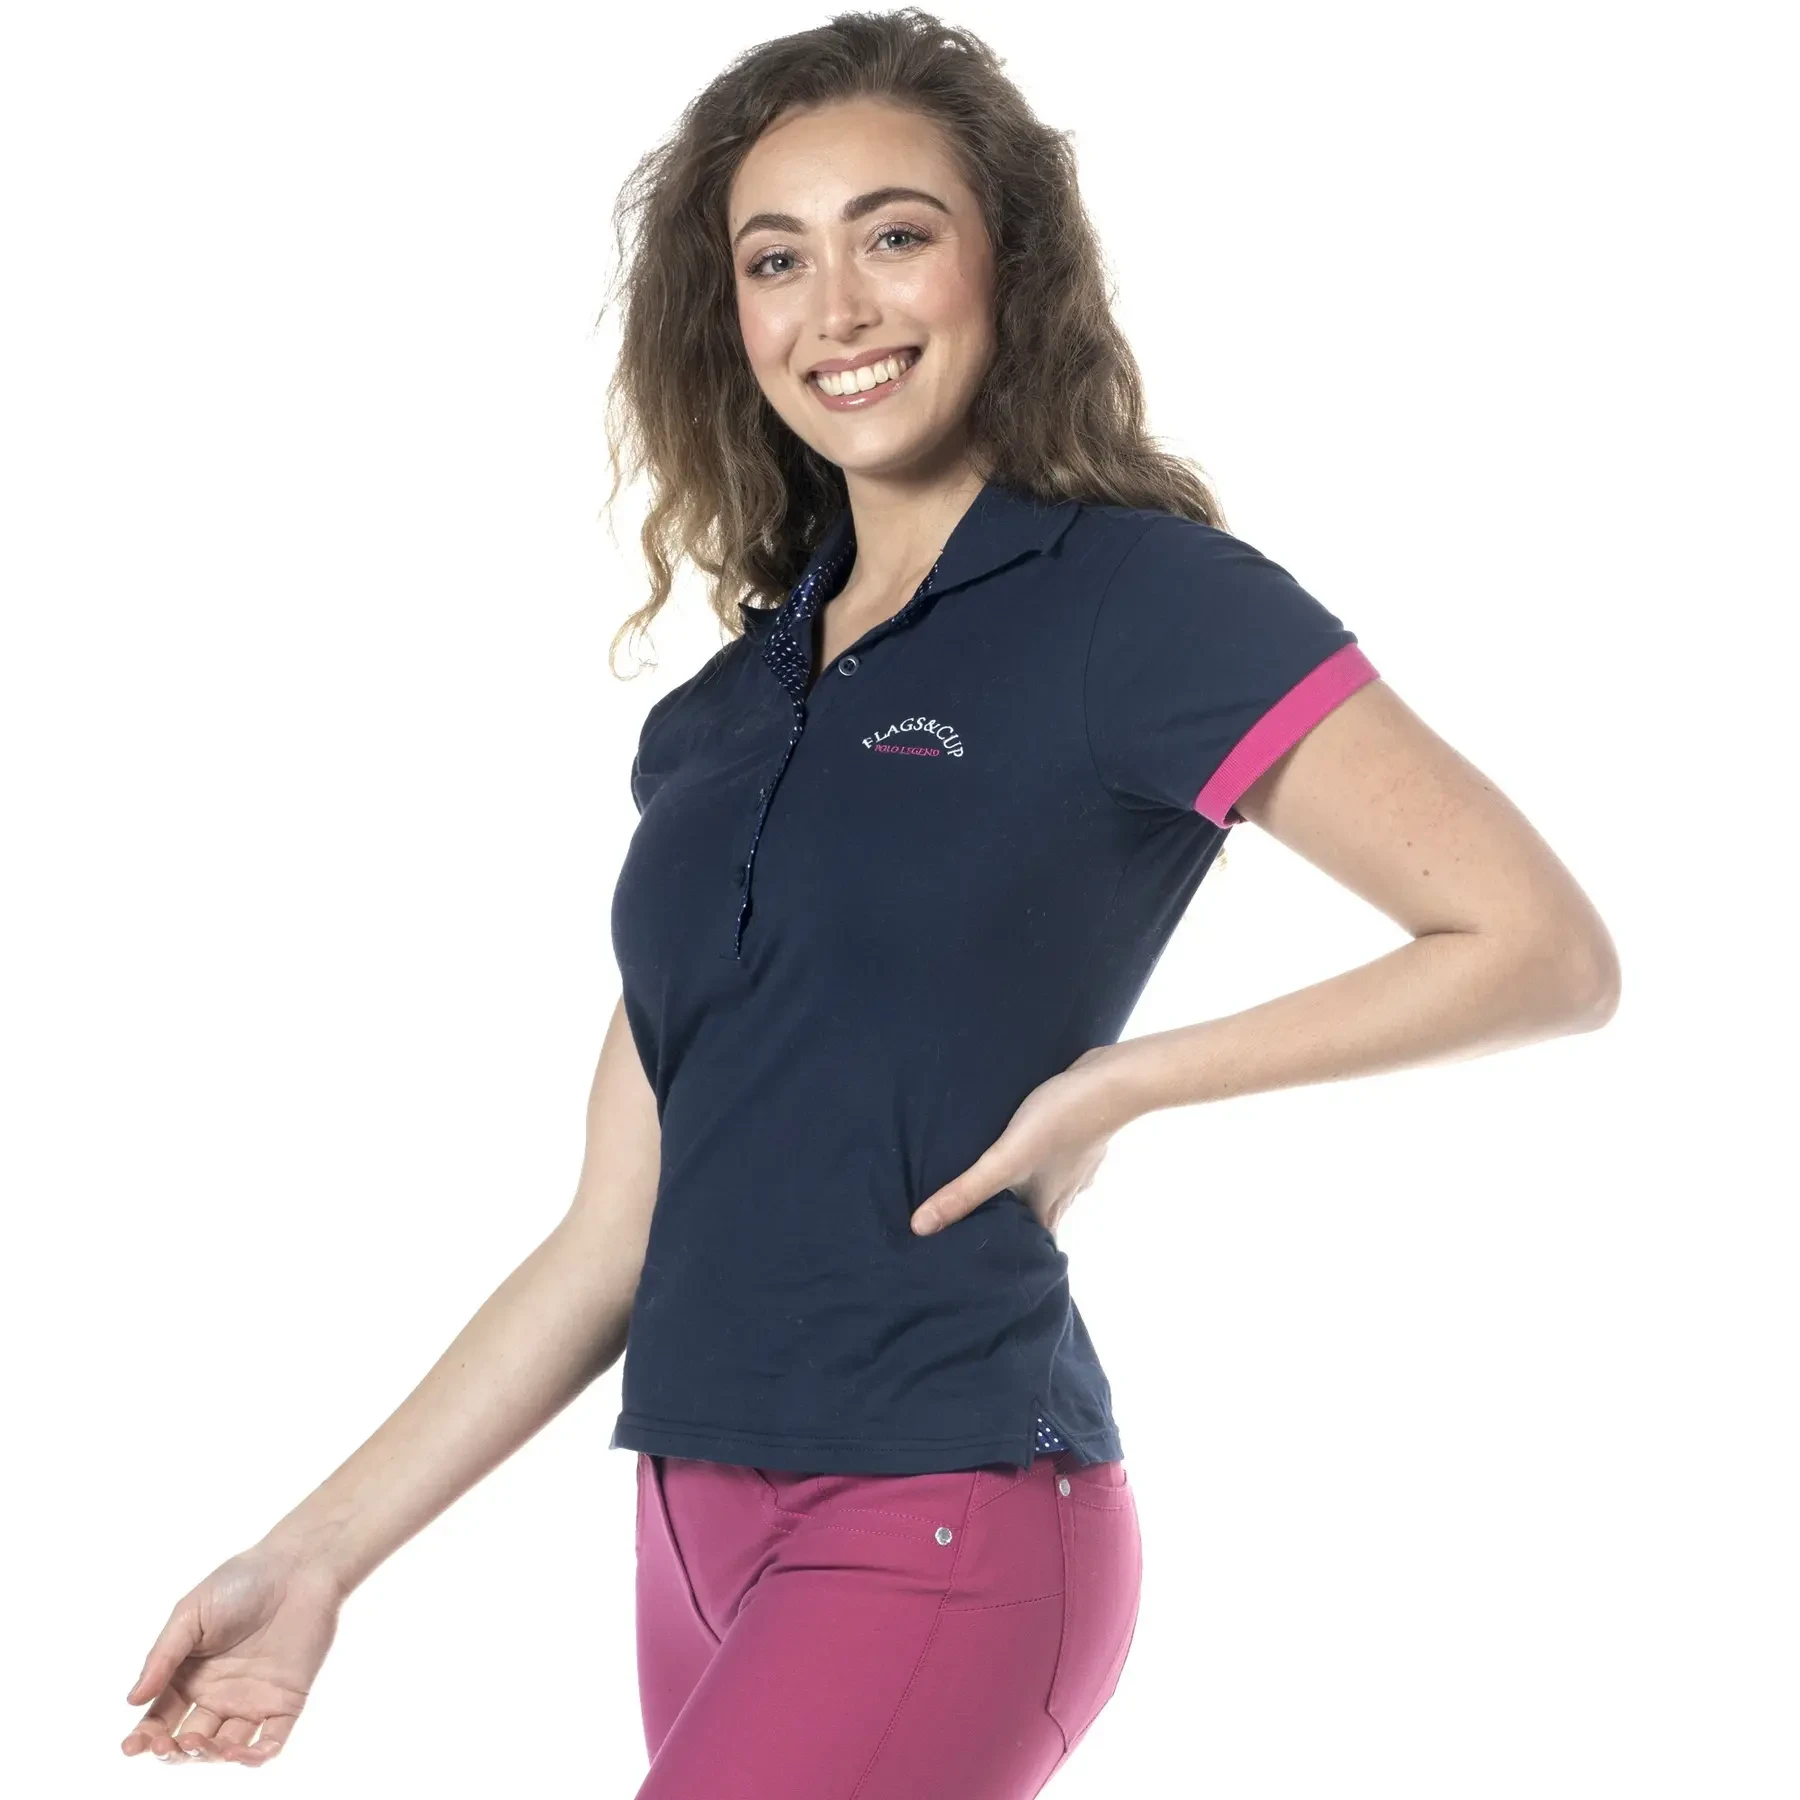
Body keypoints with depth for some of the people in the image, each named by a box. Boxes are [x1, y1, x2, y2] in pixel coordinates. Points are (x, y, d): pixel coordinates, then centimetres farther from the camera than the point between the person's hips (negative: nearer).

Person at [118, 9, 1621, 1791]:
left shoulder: (1139, 600, -4)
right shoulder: (718, 716, 14)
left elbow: (1545, 948, -9)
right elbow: (613, 1238, 14)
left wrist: (1115, 1081, -10)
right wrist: (317, 1555, 10)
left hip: (940, 1528, -6)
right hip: (700, 1525, 6)